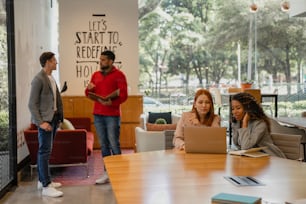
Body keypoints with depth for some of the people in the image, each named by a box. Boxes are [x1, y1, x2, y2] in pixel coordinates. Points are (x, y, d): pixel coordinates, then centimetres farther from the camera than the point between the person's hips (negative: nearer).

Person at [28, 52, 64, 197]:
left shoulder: (51, 78, 15)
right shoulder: (38, 79, -12)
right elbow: (32, 104, -14)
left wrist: (59, 117, 9)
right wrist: (41, 122, -20)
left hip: (53, 118, 9)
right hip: (45, 119, -9)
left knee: (45, 151, 14)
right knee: (45, 151, -7)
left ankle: (42, 180, 24)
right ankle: (46, 187, -5)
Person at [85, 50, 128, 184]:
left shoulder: (118, 75, -3)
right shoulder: (95, 75, 14)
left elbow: (123, 95, -9)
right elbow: (89, 95, 20)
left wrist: (112, 103, -25)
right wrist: (89, 89, -3)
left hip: (112, 115, -5)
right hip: (98, 115, 5)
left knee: (114, 144, -4)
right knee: (103, 145, 8)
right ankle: (107, 173, 14)